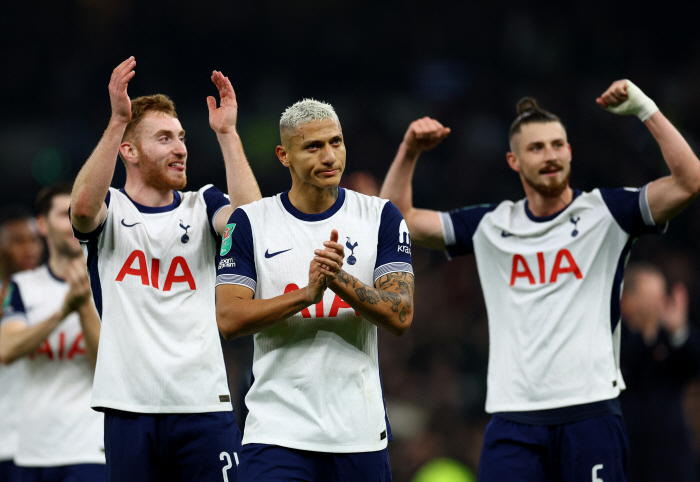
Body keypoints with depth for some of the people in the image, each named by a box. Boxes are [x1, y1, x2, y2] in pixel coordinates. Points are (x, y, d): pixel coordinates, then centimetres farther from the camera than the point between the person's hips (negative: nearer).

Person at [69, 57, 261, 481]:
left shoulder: (203, 205, 13)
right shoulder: (110, 210, 8)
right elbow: (83, 206, -17)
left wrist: (227, 133, -11)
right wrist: (118, 120, -23)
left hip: (204, 403, 1)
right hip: (130, 409, -1)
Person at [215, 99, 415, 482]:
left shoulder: (381, 217, 5)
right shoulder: (250, 222, 3)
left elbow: (401, 316, -4)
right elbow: (228, 320, -7)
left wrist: (340, 280, -20)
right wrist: (306, 294, -19)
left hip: (360, 432, 2)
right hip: (277, 432, -2)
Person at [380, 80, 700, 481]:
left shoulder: (604, 212, 5)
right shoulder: (490, 225, 14)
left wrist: (644, 108, -11)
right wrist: (410, 151, 7)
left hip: (590, 413, -2)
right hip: (513, 419, 2)